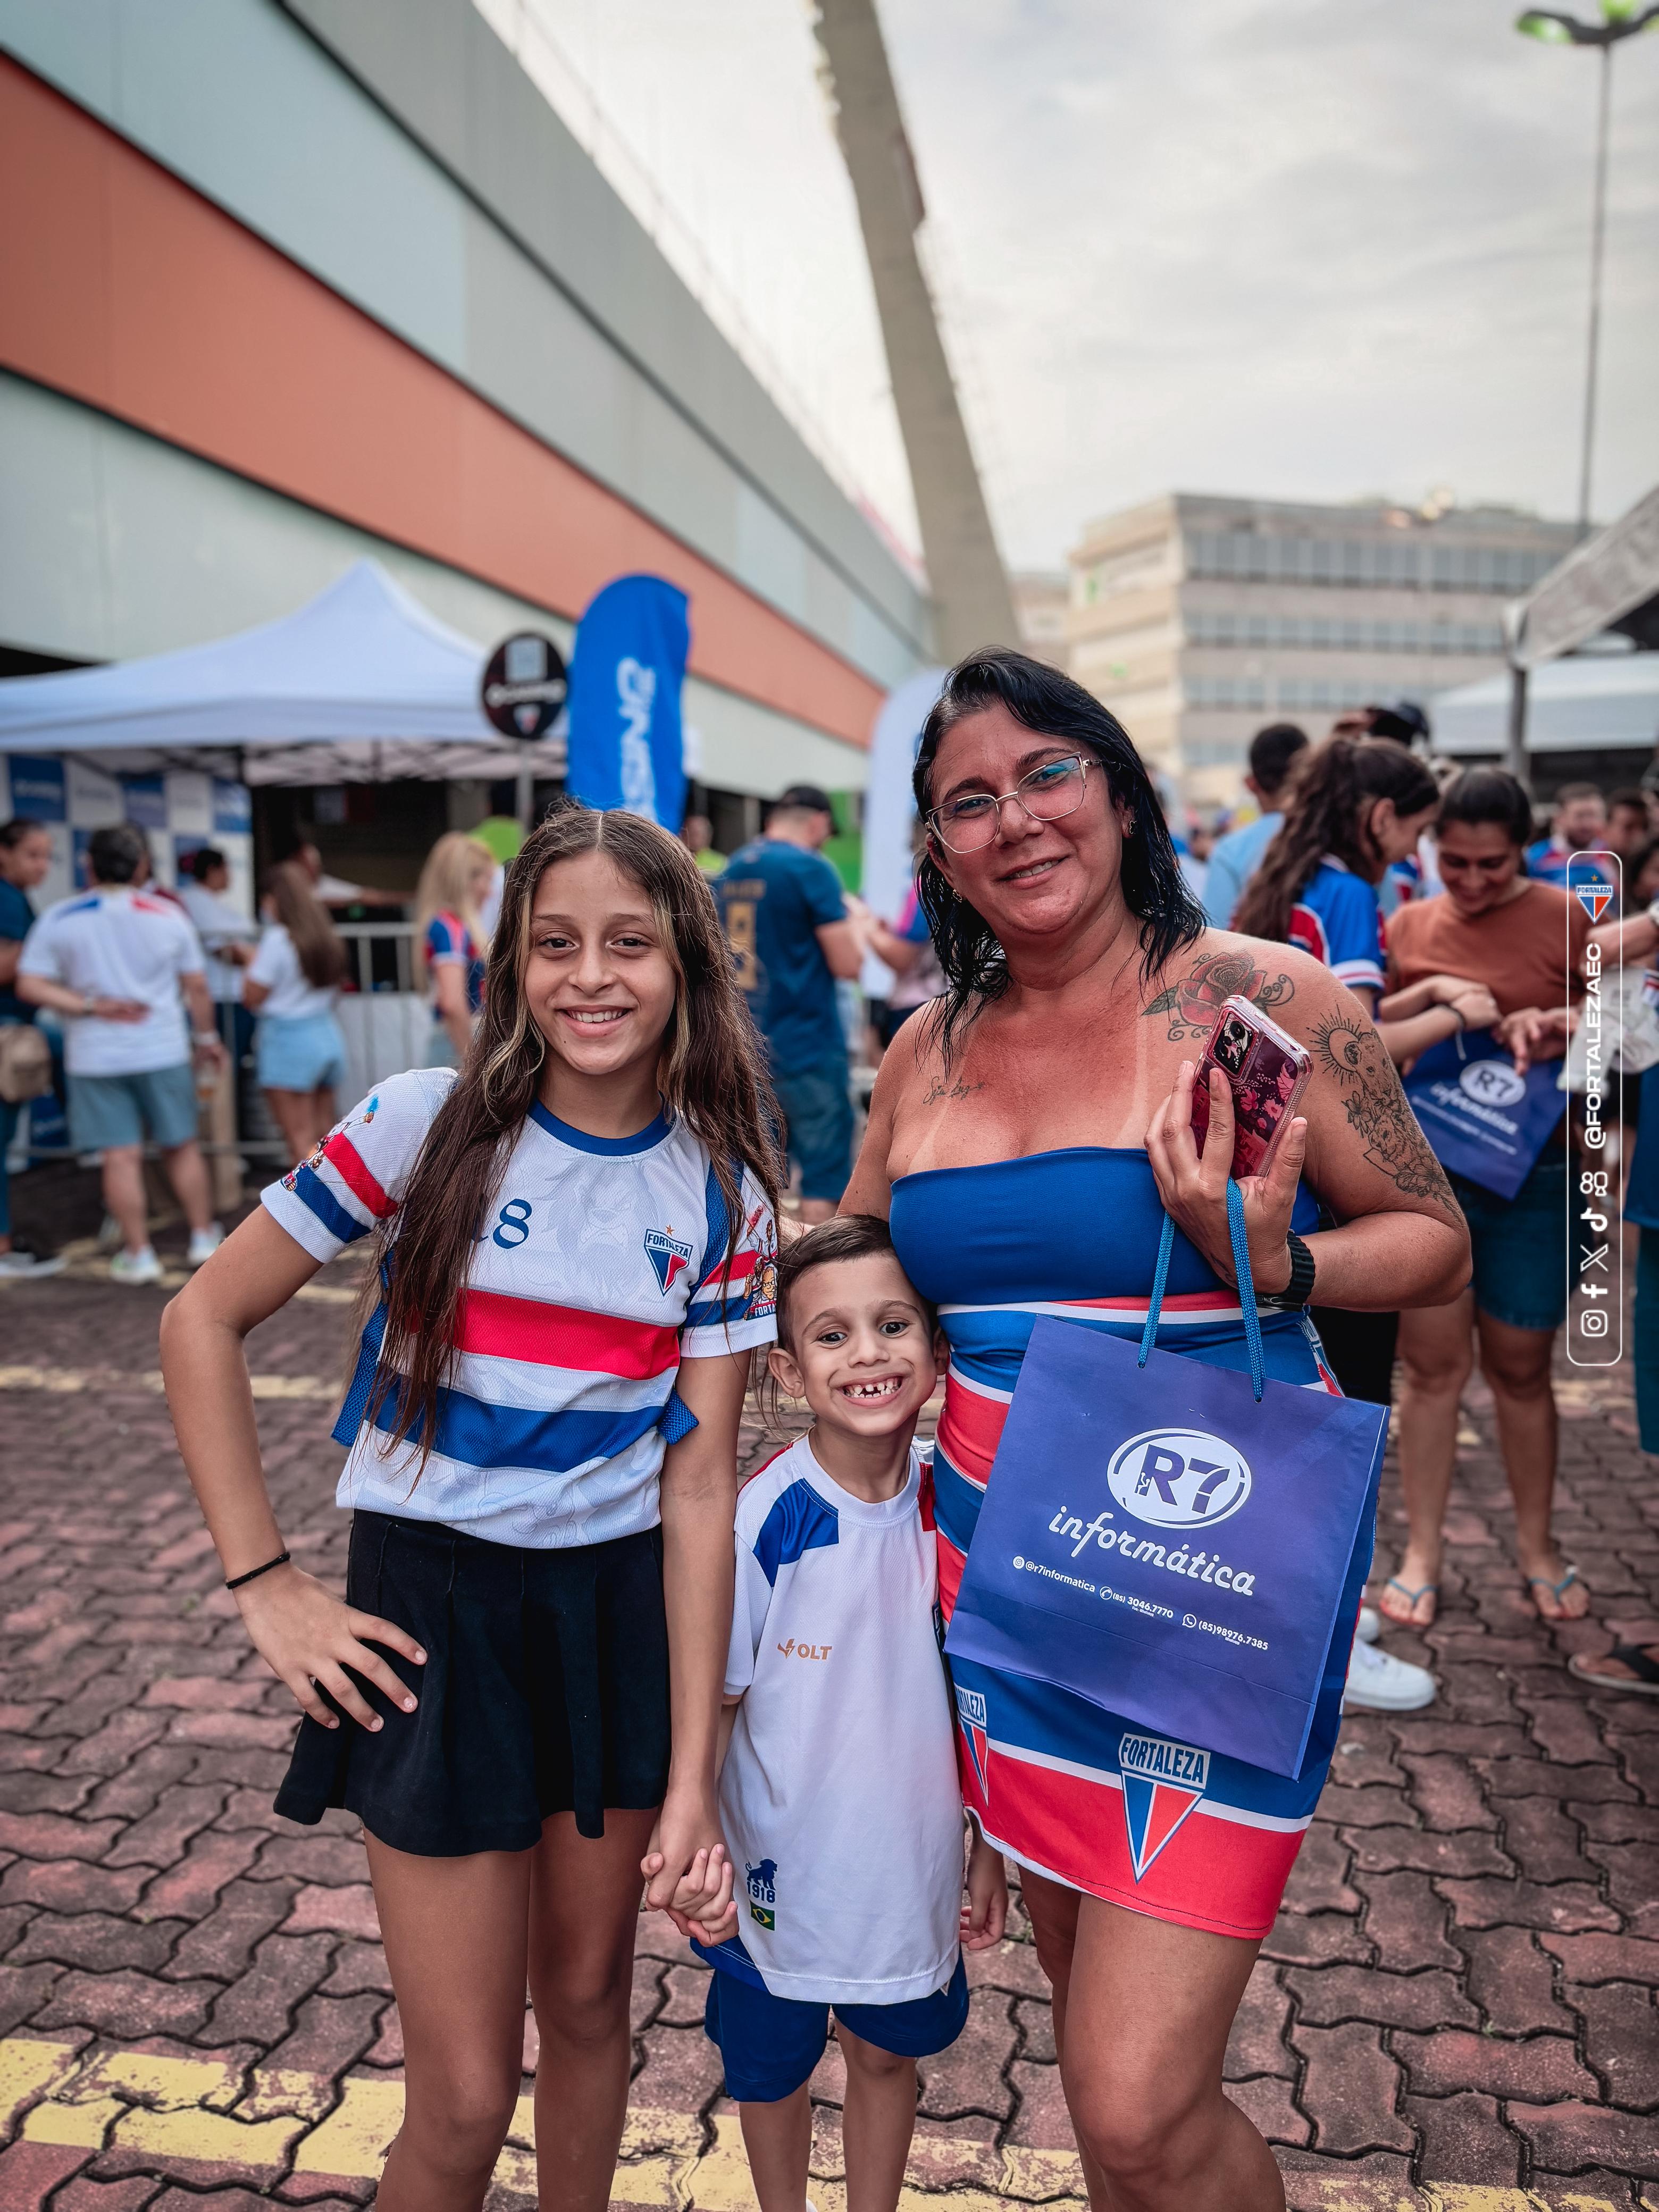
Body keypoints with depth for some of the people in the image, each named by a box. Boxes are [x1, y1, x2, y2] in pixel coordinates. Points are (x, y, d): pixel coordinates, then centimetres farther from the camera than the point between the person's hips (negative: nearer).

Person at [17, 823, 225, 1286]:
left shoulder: (59, 919, -3)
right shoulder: (168, 916, -2)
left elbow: (29, 985, -8)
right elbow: (196, 987, 3)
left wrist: (89, 1005, -8)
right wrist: (206, 1037, 14)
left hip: (96, 1059, -1)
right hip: (163, 1052, 1)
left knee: (121, 1157, 2)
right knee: (182, 1147, 13)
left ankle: (139, 1255, 7)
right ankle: (204, 1239, 20)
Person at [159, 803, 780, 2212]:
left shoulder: (720, 1193, -4)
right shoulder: (427, 1125, -10)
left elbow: (700, 1483, -5)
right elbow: (204, 1322, -4)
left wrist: (692, 1777, -7)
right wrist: (267, 1585, -8)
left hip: (626, 1606, 3)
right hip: (435, 1608, -2)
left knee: (589, 1995, 20)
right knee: (467, 2090, 4)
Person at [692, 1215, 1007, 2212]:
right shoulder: (762, 1522, -24)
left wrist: (991, 1848, 4)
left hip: (912, 1862, 3)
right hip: (782, 1869, -2)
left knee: (887, 2054, 23)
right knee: (773, 2066, 22)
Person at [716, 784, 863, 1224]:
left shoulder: (731, 870, 11)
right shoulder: (811, 868, -10)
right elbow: (848, 964, -13)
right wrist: (854, 929, 8)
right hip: (805, 1046, -7)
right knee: (824, 1175, -2)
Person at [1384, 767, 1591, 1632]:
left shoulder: (1566, 918, -2)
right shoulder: (1408, 925, 4)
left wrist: (1561, 1028, -19)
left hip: (1532, 1174, -1)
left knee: (1522, 1367, 11)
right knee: (1435, 1363, 4)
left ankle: (1537, 1544, 31)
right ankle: (1421, 1552, 16)